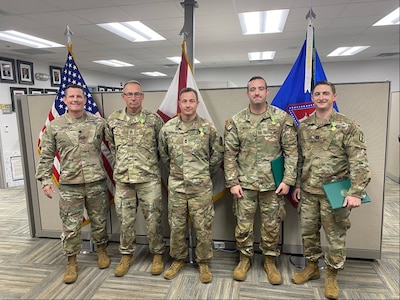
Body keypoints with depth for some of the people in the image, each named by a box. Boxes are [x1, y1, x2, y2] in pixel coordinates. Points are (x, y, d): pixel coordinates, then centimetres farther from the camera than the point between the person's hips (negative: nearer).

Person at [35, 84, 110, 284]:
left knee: (99, 221, 14)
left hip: (97, 183, 1)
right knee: (70, 226, 7)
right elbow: (46, 156, 5)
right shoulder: (54, 126, 1)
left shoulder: (98, 122, 1)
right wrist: (45, 180, 0)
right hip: (69, 185, 0)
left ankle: (102, 251, 36)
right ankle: (71, 262, 25)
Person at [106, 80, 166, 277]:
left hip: (149, 178, -2)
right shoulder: (113, 120, 3)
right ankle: (127, 255, 31)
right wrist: (121, 161, 14)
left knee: (153, 220, 7)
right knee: (125, 220, 13)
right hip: (122, 179, 2)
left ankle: (157, 255, 26)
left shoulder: (153, 119, -4)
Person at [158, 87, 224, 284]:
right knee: (176, 226, 12)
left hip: (201, 187, -1)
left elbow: (218, 153, 7)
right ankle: (178, 260, 32)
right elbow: (163, 154, 14)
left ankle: (203, 262, 26)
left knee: (203, 227, 7)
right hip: (176, 186, 2)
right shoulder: (168, 128, -1)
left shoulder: (208, 128, -4)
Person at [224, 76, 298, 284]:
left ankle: (270, 261, 32)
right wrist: (232, 182, -5)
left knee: (272, 225, 12)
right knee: (243, 224, 10)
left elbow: (291, 151, -2)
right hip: (244, 183, 1)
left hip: (273, 183, 0)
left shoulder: (282, 118, -3)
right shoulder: (236, 121, -1)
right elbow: (230, 154, 0)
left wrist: (288, 180, -7)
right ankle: (244, 258, 32)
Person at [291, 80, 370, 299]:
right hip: (308, 191, 4)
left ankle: (331, 276, 28)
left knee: (335, 235, 9)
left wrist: (355, 192, -21)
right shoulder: (303, 127, 5)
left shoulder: (348, 126, -8)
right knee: (308, 231, 15)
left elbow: (359, 162, -13)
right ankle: (311, 267, 35)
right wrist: (297, 185, 10)